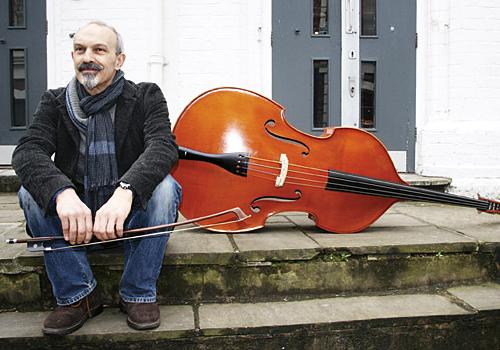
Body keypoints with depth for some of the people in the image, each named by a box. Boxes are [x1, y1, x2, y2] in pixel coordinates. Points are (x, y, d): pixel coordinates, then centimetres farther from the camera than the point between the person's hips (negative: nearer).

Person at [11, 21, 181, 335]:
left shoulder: (146, 97, -4)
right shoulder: (55, 102, 3)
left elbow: (164, 146, -23)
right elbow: (27, 151, -15)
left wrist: (125, 191, -44)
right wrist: (62, 192, -38)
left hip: (130, 214, -2)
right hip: (74, 214, 2)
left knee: (164, 187, -30)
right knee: (31, 192, -22)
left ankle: (139, 293, -12)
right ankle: (77, 294, -8)